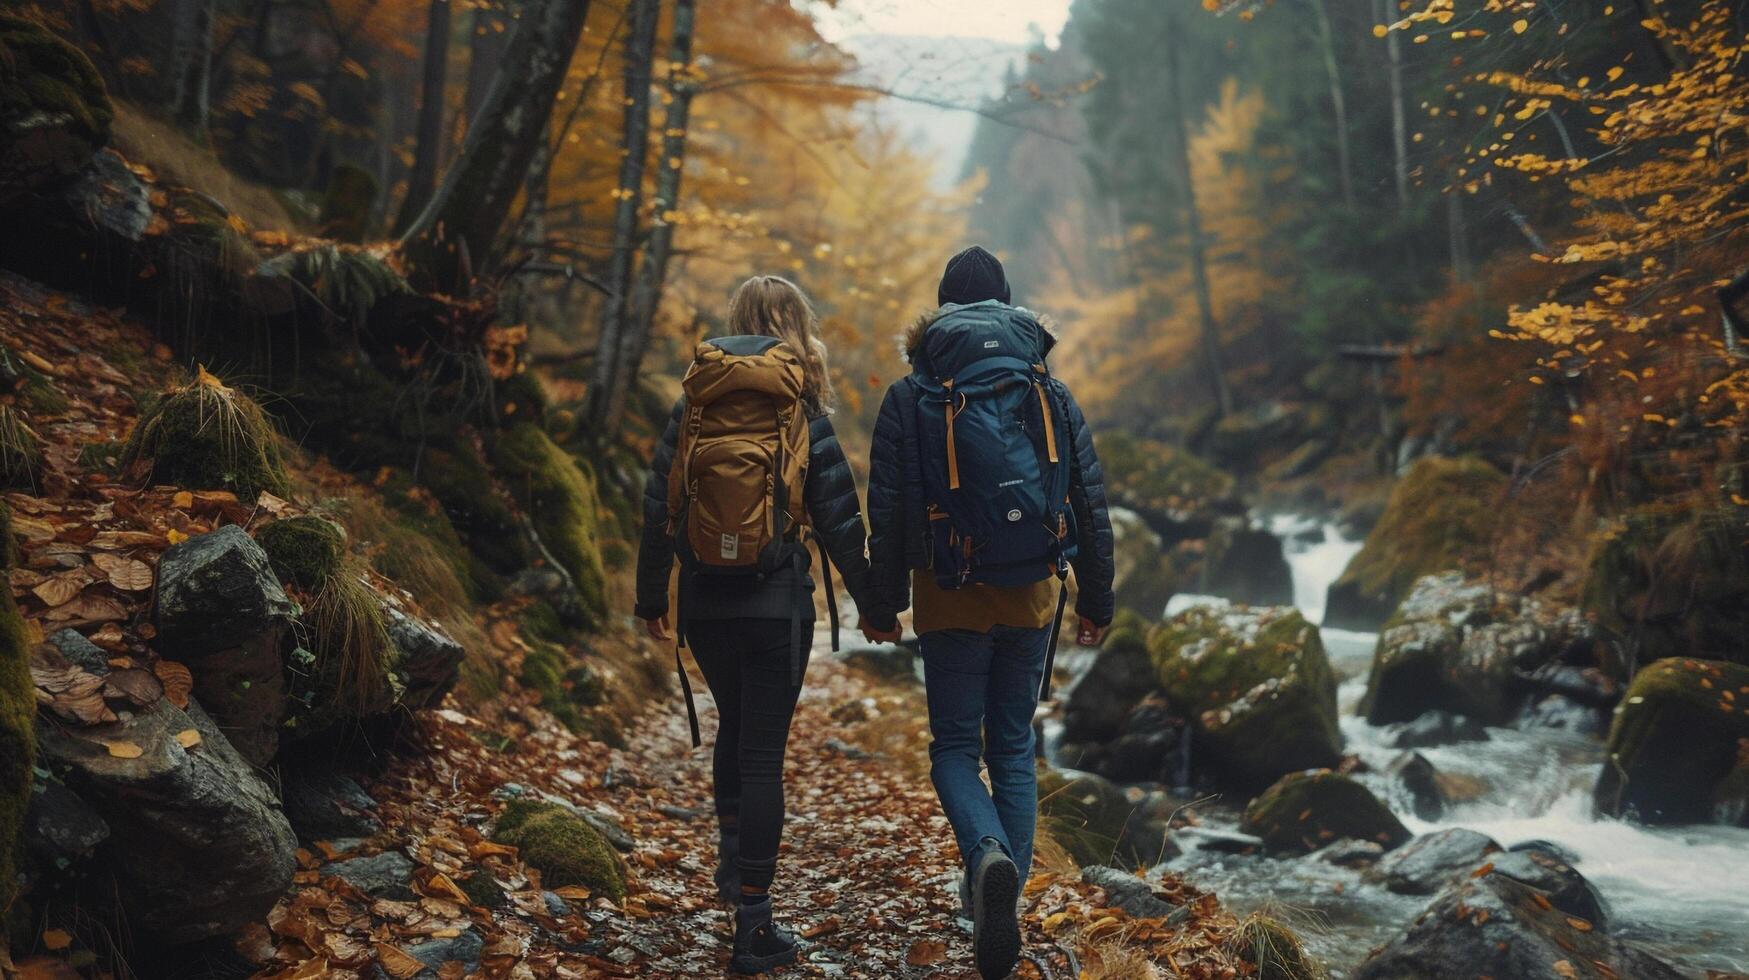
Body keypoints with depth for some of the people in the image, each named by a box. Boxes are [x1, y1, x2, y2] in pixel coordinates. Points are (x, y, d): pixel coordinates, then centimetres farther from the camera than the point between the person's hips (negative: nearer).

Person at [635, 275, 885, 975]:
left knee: (734, 725, 27)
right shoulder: (803, 416, -4)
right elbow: (838, 520, -4)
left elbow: (657, 510, 4)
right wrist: (870, 602, 6)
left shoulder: (692, 406, 3)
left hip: (704, 602, 3)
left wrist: (651, 600, 14)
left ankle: (732, 858, 33)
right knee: (763, 752, 1)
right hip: (776, 603, -3)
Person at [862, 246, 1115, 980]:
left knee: (955, 747, 8)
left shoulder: (910, 399, -3)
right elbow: (1091, 509, 4)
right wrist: (1097, 602, 11)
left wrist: (883, 604, 4)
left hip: (950, 598, -2)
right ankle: (1001, 894, 13)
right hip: (1032, 596, 2)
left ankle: (990, 856, -20)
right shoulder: (1051, 395, 4)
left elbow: (888, 514, -5)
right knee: (1014, 746, 14)